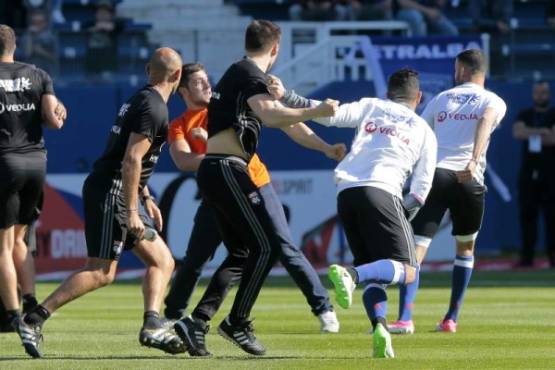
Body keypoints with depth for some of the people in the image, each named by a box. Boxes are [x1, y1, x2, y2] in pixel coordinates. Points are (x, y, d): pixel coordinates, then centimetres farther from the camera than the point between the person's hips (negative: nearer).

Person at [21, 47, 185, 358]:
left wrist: (146, 199, 29)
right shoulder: (154, 109, -13)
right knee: (101, 272, -14)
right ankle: (36, 318, -15)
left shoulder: (141, 100, 18)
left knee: (162, 261, 7)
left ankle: (152, 326, -3)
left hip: (117, 192, 10)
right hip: (110, 193, -10)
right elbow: (131, 160, -20)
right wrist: (131, 212, -21)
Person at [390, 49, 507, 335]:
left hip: (433, 174, 0)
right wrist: (474, 161, -25)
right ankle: (451, 319, 22)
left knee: (415, 249, -9)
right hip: (469, 180, 0)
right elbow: (485, 124, -11)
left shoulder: (441, 99, 20)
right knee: (466, 248, 24)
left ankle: (405, 318, -28)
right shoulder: (494, 102, 12)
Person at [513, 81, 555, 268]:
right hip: (528, 171, 2)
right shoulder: (525, 115, 13)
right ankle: (527, 256, 1)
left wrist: (531, 134, -5)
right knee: (527, 213, -1)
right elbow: (517, 132, -6)